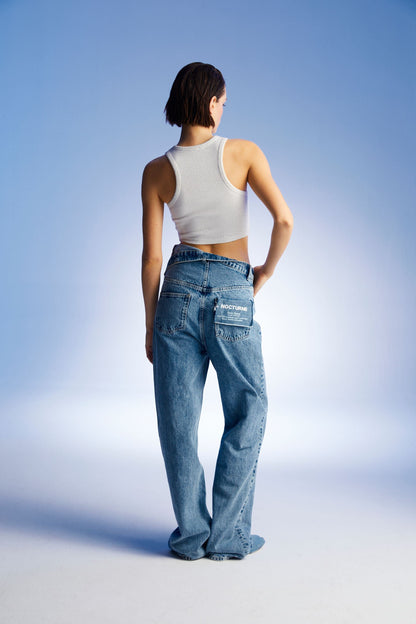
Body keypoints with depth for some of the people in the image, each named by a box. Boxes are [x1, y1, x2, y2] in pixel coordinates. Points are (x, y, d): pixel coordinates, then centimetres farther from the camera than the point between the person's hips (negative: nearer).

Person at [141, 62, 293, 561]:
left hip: (180, 287, 2)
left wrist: (150, 323, 8)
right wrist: (266, 272, 5)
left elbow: (151, 257, -1)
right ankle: (228, 536, 15)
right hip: (232, 294, -2)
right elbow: (284, 220, -13)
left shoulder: (157, 171, -1)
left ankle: (192, 533, 18)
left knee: (178, 417, 10)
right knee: (247, 412, 13)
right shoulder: (243, 152, -6)